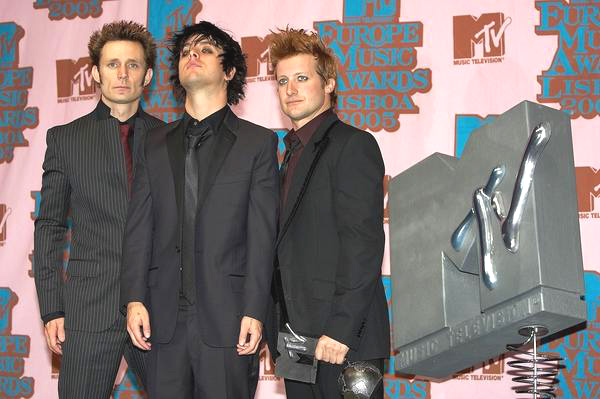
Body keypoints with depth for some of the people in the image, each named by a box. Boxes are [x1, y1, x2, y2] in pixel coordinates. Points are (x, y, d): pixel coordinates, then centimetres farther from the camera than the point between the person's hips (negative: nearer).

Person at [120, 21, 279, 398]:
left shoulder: (258, 142, 4)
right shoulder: (156, 144, 14)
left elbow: (262, 236, -2)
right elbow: (139, 227, 9)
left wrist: (254, 312, -9)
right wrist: (134, 299, 0)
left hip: (226, 320, -3)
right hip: (164, 317, 3)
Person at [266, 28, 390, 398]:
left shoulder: (353, 145, -7)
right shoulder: (295, 153, 19)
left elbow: (364, 243, -16)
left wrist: (341, 327, -21)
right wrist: (282, 333, 10)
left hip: (343, 340, -8)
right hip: (297, 338, 8)